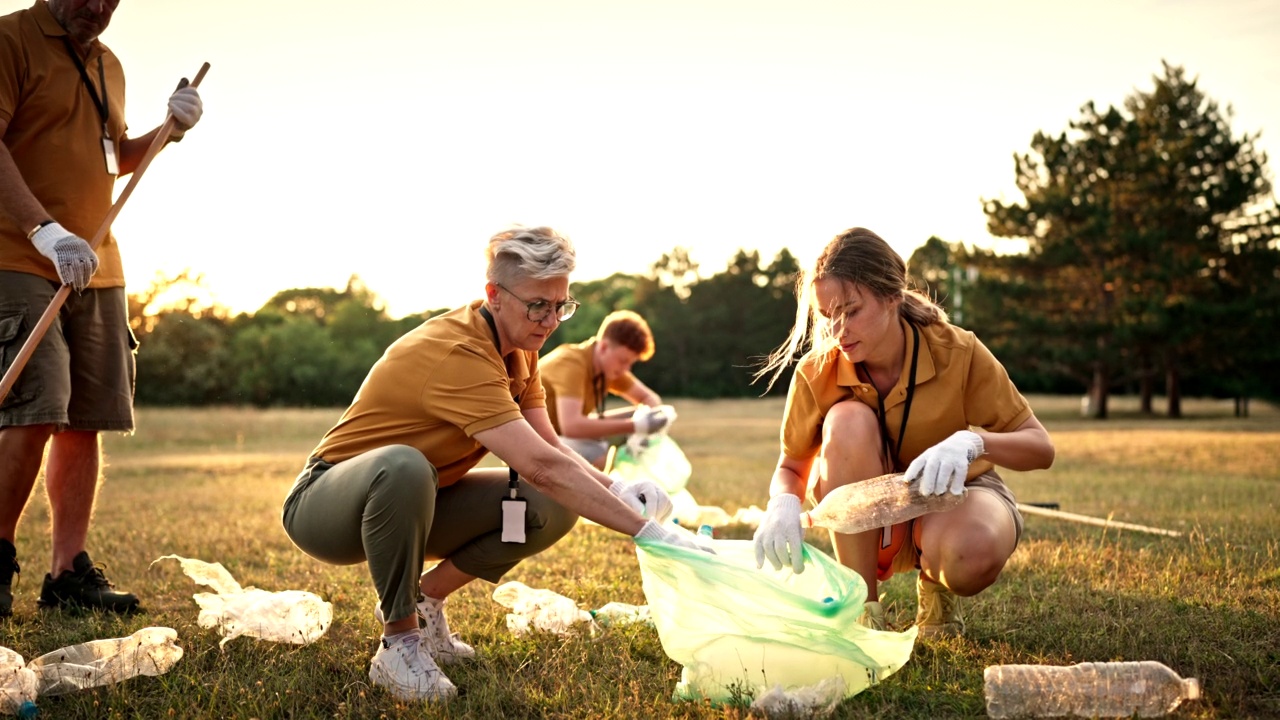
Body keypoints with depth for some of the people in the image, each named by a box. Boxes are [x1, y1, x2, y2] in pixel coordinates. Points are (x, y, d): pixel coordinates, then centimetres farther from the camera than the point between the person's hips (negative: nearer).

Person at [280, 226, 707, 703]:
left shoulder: (518, 350, -1)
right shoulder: (459, 354, -31)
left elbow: (552, 450, -3)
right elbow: (540, 465, -38)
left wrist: (617, 490, -22)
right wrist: (647, 530, -39)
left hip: (414, 504, 8)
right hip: (325, 503, -8)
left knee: (552, 507, -12)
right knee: (403, 466, -42)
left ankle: (425, 598, 6)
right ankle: (399, 642, -23)